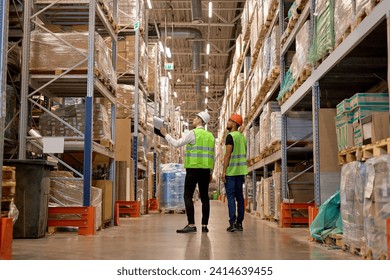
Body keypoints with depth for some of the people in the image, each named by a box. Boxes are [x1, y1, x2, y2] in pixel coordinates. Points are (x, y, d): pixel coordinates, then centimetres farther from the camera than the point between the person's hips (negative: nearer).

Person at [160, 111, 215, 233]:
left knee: (188, 196, -4)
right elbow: (212, 156, 16)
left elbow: (176, 144, -8)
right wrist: (210, 172, 22)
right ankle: (204, 225, 8)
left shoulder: (192, 133, -6)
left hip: (193, 169, -6)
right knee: (204, 197, 7)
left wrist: (165, 134, 6)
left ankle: (191, 224, -10)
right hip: (205, 170, 6)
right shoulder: (210, 136, 14)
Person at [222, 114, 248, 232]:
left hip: (231, 171, -7)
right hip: (241, 171, 7)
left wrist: (223, 171, -14)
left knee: (231, 196, -6)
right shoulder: (243, 137, 16)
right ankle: (239, 223, 11)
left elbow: (228, 155, -16)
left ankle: (233, 223, -10)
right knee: (239, 196, 8)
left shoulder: (230, 136, -9)